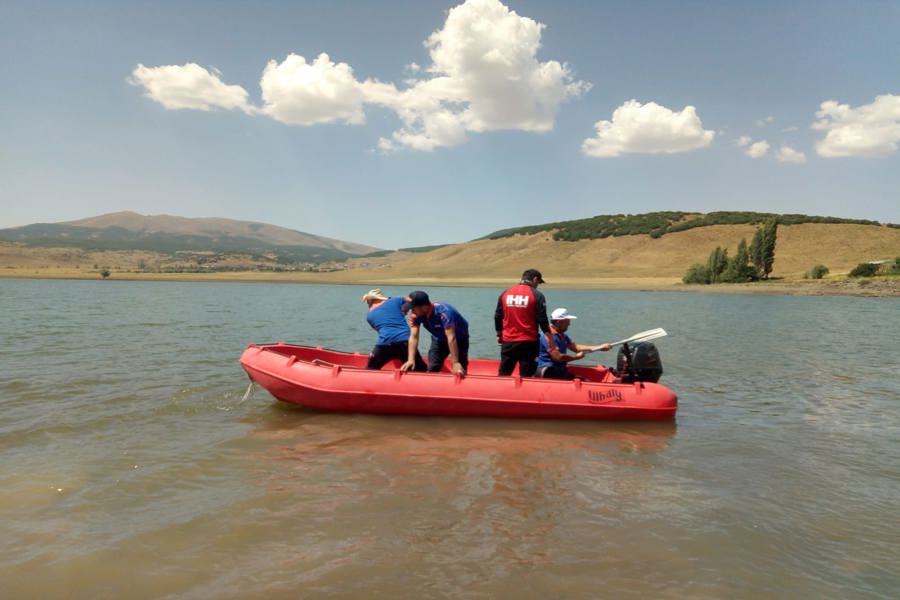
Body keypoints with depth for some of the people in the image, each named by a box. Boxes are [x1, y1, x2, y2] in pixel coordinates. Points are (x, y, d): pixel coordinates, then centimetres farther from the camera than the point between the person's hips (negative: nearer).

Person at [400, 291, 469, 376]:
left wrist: (455, 363, -44)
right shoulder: (416, 315, -22)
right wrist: (411, 359, -36)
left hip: (459, 339, -5)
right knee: (432, 370, 0)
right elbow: (413, 337, -25)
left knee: (459, 371, -12)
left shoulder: (443, 312, -39)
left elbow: (451, 338, -42)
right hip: (439, 339, 5)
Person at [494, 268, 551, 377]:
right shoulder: (537, 295, -6)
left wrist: (499, 334, 23)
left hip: (508, 341, 4)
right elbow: (542, 319, -8)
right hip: (529, 343, -4)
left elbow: (498, 317, 10)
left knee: (503, 375, 11)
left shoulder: (505, 293, 6)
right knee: (526, 376, 2)